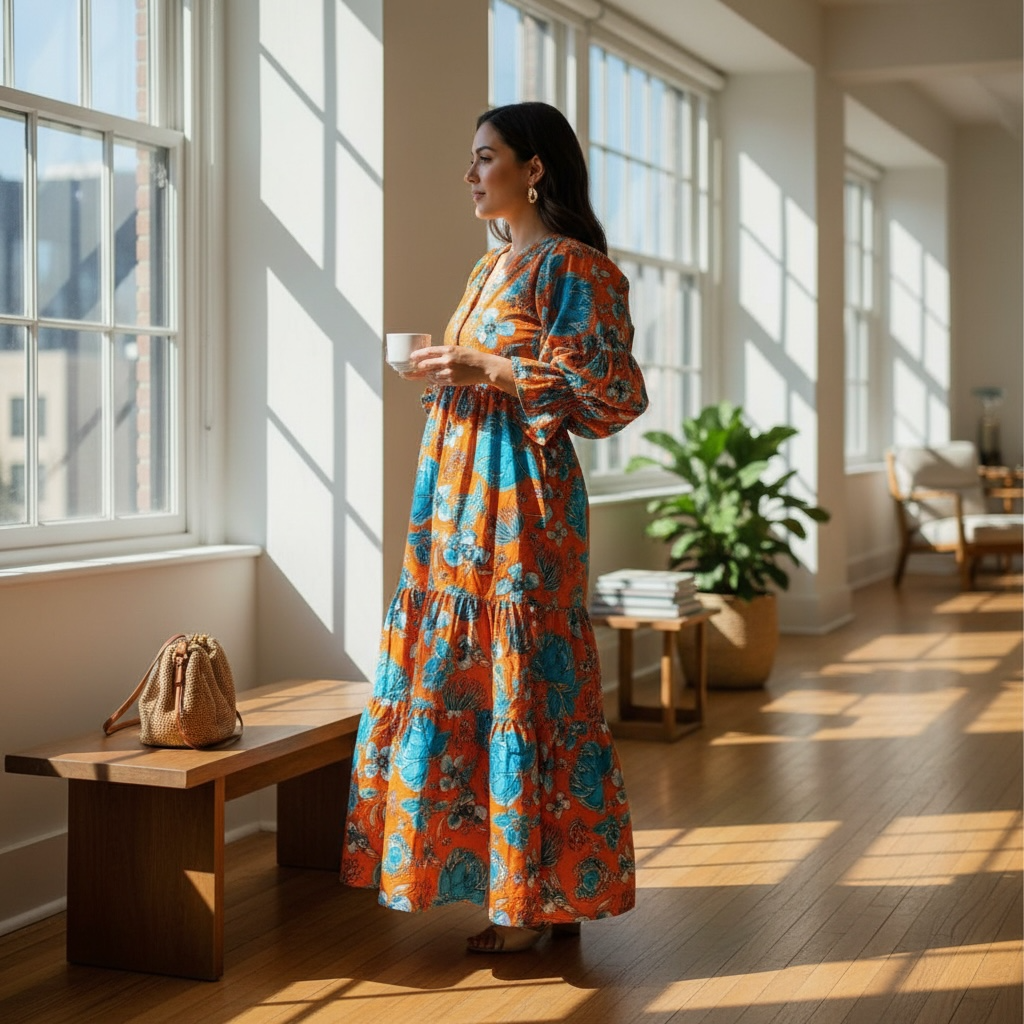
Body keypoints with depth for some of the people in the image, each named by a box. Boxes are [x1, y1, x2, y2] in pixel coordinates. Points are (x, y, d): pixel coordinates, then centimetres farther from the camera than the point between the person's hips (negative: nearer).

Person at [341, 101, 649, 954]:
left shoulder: (572, 267, -9)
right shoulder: (495, 265, 18)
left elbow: (611, 391, -15)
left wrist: (490, 370, -17)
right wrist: (450, 370, 6)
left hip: (519, 497, -9)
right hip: (460, 491, 9)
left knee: (523, 683, -4)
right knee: (464, 679, 9)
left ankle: (547, 895, 6)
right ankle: (513, 883, 18)